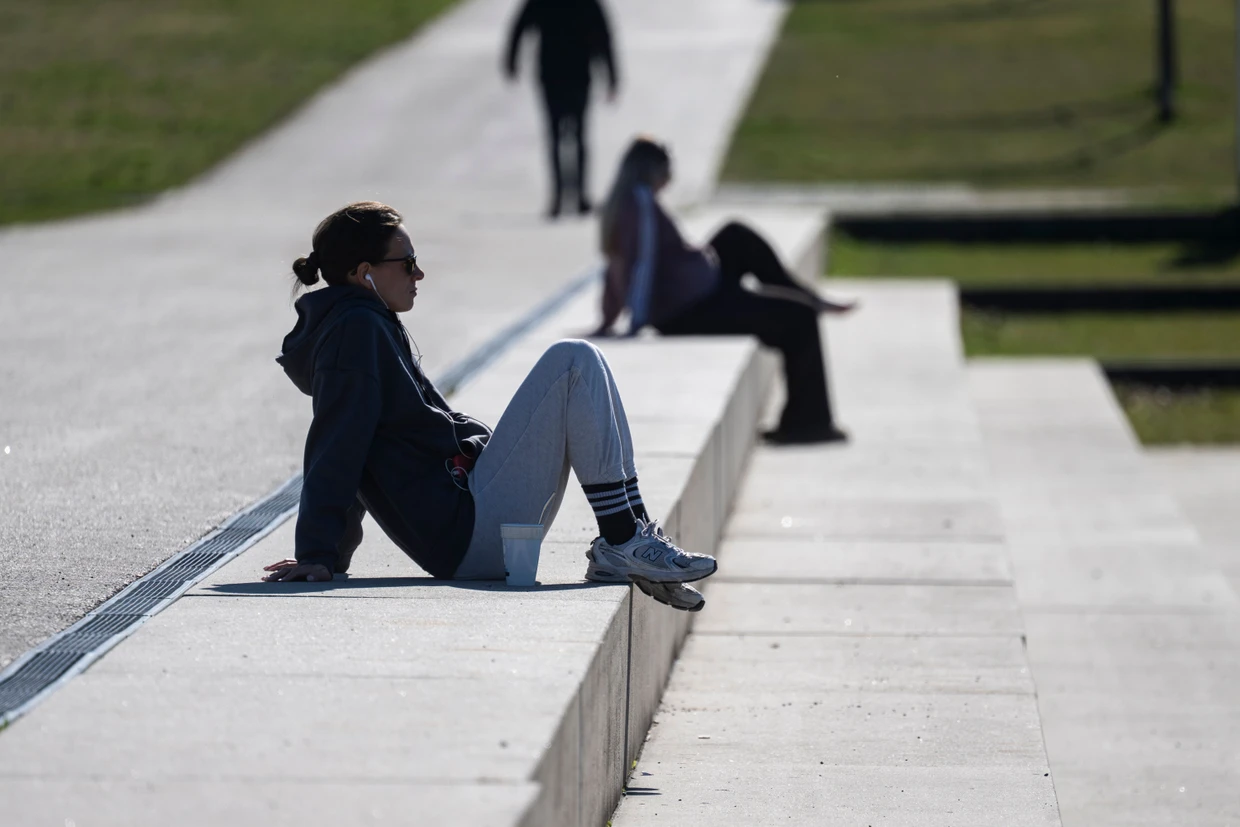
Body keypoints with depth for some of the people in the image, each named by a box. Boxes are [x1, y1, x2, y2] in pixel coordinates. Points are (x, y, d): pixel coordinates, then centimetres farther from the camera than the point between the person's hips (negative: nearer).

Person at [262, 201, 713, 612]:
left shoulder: (370, 327, 22)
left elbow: (348, 456, 26)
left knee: (581, 367, 14)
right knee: (573, 361, -12)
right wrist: (316, 555, -23)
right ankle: (622, 546, -13)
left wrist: (333, 553, 27)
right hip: (472, 529, -10)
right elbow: (336, 445, -17)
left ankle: (634, 533, 6)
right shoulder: (356, 329, -10)